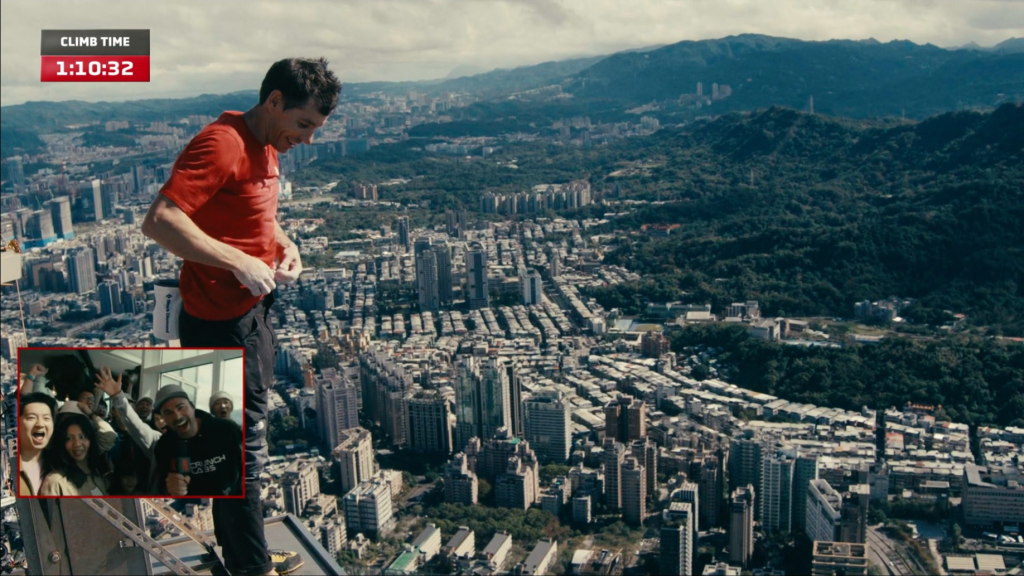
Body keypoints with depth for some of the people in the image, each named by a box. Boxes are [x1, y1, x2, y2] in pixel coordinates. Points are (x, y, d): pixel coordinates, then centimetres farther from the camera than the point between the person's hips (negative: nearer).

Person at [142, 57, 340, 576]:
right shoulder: (221, 145, -20)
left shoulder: (267, 148, 10)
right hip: (220, 323, -10)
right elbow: (159, 221, -29)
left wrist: (283, 244, 5)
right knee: (244, 450, 0)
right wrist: (240, 263, -29)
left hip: (252, 315, 10)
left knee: (240, 441, 21)